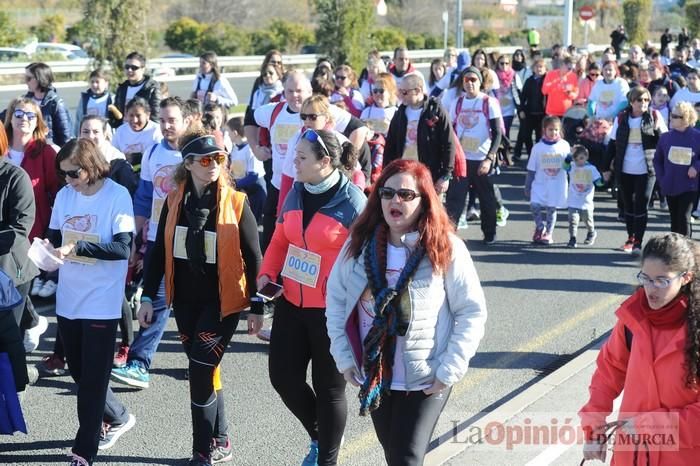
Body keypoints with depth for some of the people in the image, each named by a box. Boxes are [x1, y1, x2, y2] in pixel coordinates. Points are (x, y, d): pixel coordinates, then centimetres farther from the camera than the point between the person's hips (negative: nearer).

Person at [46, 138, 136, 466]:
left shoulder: (118, 195, -12)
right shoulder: (64, 195, 4)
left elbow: (122, 247, -19)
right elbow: (55, 237, 10)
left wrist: (77, 247, -27)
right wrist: (50, 249, -13)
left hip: (101, 302, -6)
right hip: (68, 299, 6)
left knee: (93, 378, -1)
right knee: (78, 371, 17)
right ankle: (117, 418, 37)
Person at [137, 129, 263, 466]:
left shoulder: (236, 202, -9)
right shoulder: (174, 201, 1)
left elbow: (253, 257, -5)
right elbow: (160, 251, 8)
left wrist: (256, 306, -5)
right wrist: (148, 297, 6)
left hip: (222, 300, -4)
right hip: (185, 299, 4)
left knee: (201, 370, -9)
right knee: (205, 370, 12)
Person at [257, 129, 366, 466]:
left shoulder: (351, 202, -16)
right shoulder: (295, 193, 4)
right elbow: (281, 239, 15)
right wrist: (267, 273, -1)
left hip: (332, 310, -6)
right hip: (292, 304, 6)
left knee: (329, 388, 8)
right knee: (283, 377, 11)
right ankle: (319, 435, 37)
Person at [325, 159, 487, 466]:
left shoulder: (447, 248, -12)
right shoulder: (360, 242, -2)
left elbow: (472, 312, -9)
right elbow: (336, 298, 6)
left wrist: (448, 371, -13)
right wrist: (343, 357, 0)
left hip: (425, 381, -4)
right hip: (374, 375, 4)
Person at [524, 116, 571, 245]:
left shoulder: (565, 146, -3)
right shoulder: (538, 147, -3)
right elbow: (531, 169, 3)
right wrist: (527, 187, 6)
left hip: (557, 185, 0)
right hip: (540, 183, 0)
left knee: (551, 209, 6)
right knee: (534, 205, -14)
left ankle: (548, 233, 22)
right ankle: (541, 227, 11)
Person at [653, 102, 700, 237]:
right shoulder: (665, 137, 1)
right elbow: (657, 160, 10)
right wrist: (661, 178, 2)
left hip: (689, 186, -3)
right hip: (670, 186, 3)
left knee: (684, 218, -8)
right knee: (674, 219, 13)